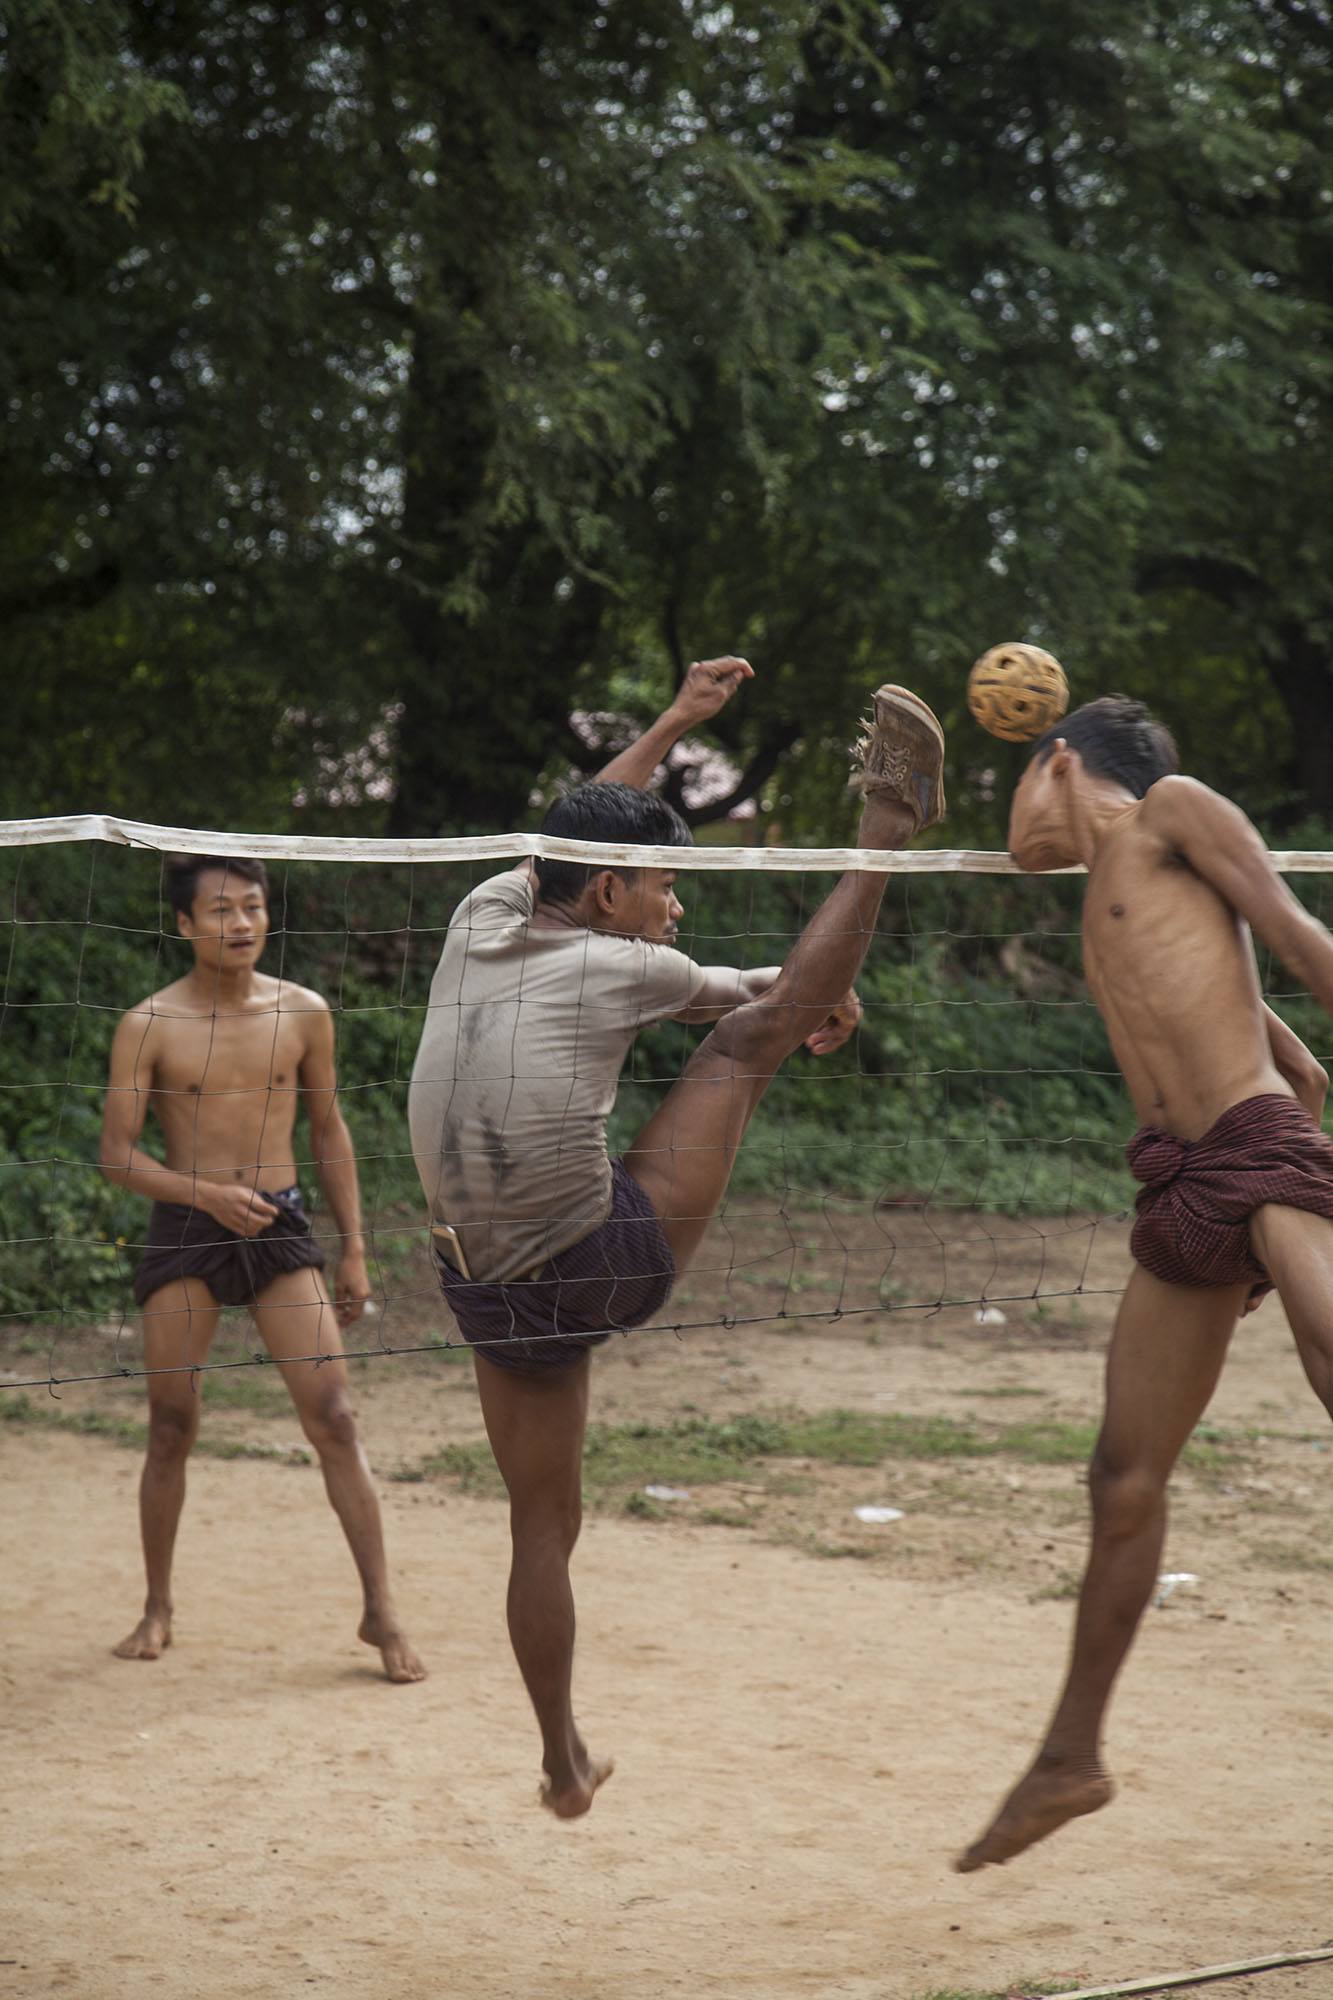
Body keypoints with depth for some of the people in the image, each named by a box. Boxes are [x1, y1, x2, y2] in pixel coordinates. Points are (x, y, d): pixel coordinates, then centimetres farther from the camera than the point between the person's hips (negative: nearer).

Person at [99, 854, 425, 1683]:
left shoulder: (304, 1014, 2)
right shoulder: (149, 1027, -5)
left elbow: (329, 1128, 12)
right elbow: (118, 1154, -5)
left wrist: (354, 1250, 10)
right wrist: (211, 1195, -20)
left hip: (281, 1227, 1)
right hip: (184, 1236, -1)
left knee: (334, 1417, -6)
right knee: (172, 1426, 5)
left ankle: (382, 1611, -2)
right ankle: (158, 1608, 21)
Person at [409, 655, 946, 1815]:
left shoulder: (481, 923, 6)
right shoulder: (617, 967, -9)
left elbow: (574, 835, 27)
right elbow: (752, 996, 11)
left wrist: (674, 724, 38)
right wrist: (827, 997, 34)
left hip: (491, 1290, 6)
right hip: (609, 1260, -6)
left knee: (542, 1523, 16)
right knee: (756, 1035, 6)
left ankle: (566, 1763, 24)